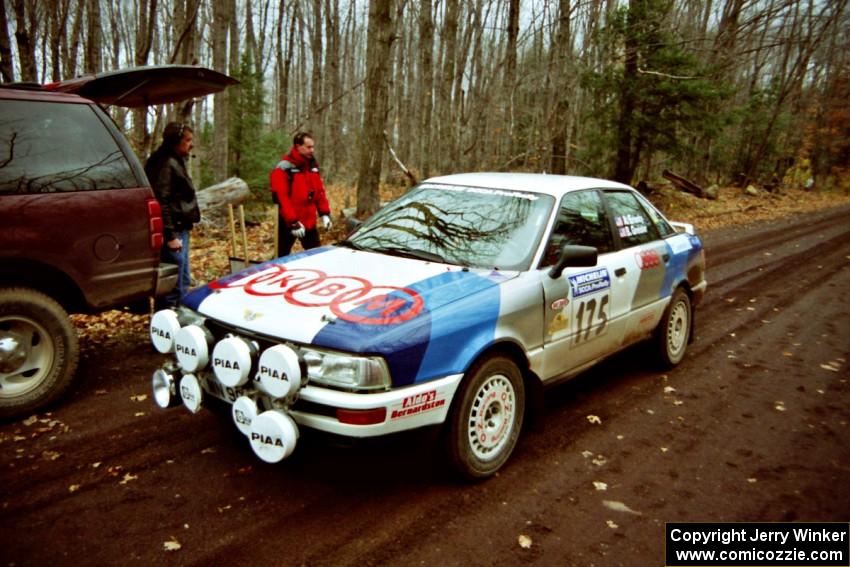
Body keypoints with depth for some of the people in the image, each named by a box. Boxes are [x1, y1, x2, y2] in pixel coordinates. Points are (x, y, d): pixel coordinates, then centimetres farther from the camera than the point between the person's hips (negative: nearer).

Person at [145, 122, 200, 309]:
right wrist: (170, 235, -23)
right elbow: (161, 202, -22)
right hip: (173, 232, -11)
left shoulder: (176, 161, 18)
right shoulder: (165, 163, -15)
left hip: (180, 229, 11)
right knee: (172, 287, -7)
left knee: (183, 282, 19)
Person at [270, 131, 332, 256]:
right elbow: (281, 198, -19)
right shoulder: (283, 169, -13)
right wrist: (293, 222, -22)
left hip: (310, 222, 7)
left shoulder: (312, 166, 10)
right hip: (288, 223, -6)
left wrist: (324, 213, 5)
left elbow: (320, 191, 14)